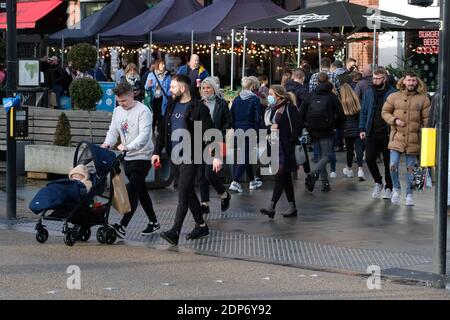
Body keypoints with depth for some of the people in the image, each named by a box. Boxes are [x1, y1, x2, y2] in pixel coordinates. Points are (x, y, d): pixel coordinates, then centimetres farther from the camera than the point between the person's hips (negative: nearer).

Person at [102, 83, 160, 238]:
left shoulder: (143, 111, -15)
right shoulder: (117, 111, 9)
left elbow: (144, 136, -25)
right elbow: (113, 131, 9)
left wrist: (128, 147, -38)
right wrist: (107, 144, -12)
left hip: (142, 157, -8)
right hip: (128, 157, 8)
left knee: (132, 191, -15)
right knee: (140, 191, 14)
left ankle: (122, 227, -22)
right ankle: (153, 222, 25)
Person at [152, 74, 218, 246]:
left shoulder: (198, 108, -10)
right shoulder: (171, 106, 12)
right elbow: (163, 130, 16)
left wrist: (215, 156, -21)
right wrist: (157, 152, 8)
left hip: (190, 156, -8)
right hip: (176, 156, 8)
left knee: (183, 192, -12)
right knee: (188, 192, 14)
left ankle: (175, 232, -18)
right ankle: (201, 225, 26)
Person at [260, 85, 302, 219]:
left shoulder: (290, 108, -10)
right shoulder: (273, 109, 14)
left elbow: (297, 129, -12)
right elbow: (268, 125, 19)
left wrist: (290, 143, -18)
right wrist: (270, 127, -4)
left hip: (286, 149, -8)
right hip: (276, 147, 8)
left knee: (280, 176, -12)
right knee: (286, 178, 12)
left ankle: (271, 207, -16)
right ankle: (292, 207, 18)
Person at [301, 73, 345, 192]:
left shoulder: (311, 96, 2)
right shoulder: (332, 97, -6)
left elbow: (301, 113, 2)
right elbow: (341, 116, -6)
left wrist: (307, 126, 12)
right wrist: (335, 126, 11)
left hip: (314, 132, 4)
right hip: (327, 133, -4)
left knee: (321, 155, 15)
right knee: (326, 156, 1)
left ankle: (325, 183, 13)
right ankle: (313, 173, -25)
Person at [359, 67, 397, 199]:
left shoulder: (392, 93, -5)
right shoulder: (369, 92, 6)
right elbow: (363, 112, 12)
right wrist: (362, 129, 3)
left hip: (387, 134, -3)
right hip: (372, 133, 3)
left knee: (388, 162, 6)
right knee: (369, 159, -5)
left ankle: (388, 188, 21)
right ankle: (378, 182, 18)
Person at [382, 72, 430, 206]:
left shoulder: (423, 99, 1)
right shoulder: (394, 97, 3)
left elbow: (427, 119, 3)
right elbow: (385, 112, 9)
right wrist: (394, 120, -10)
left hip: (413, 139, 0)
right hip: (397, 137, 0)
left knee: (410, 168, 6)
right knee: (393, 165, -7)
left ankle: (409, 194, 20)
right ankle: (396, 188, 17)